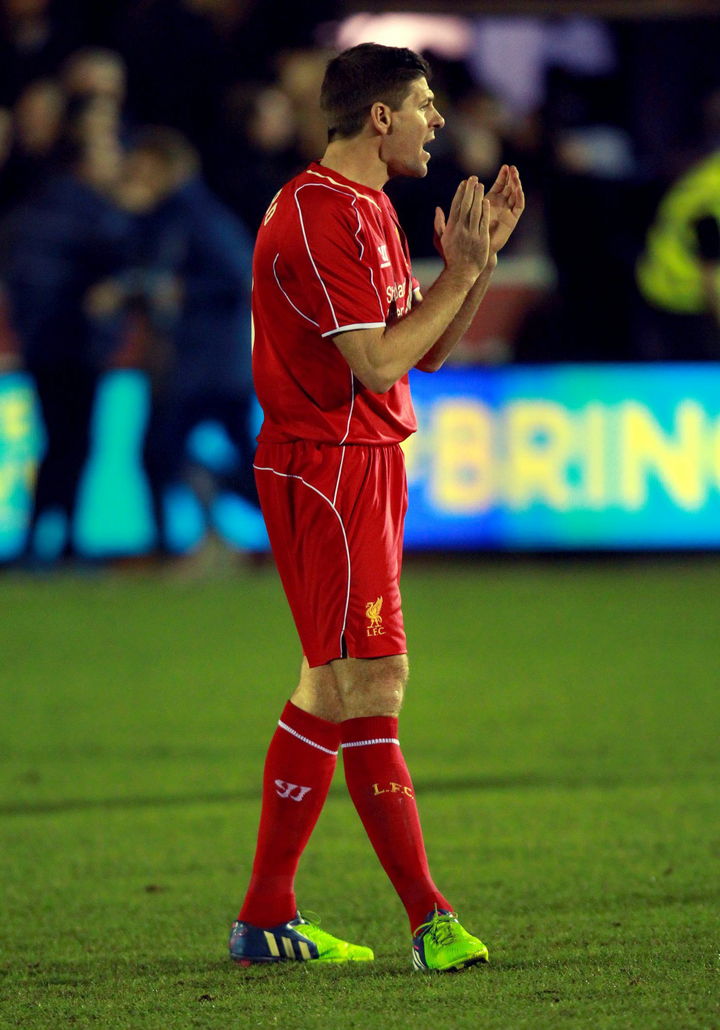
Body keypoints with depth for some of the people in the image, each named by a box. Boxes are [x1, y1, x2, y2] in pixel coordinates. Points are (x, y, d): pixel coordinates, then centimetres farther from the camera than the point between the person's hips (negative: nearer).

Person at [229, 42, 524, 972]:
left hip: (367, 465, 11)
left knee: (329, 689, 11)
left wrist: (479, 259, 7)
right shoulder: (318, 215, -16)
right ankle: (431, 922, -10)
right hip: (328, 470, -11)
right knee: (372, 688, -10)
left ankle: (266, 919, 15)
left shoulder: (369, 209, 16)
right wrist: (459, 274, -13)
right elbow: (378, 363, -21)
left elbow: (427, 350, 17)